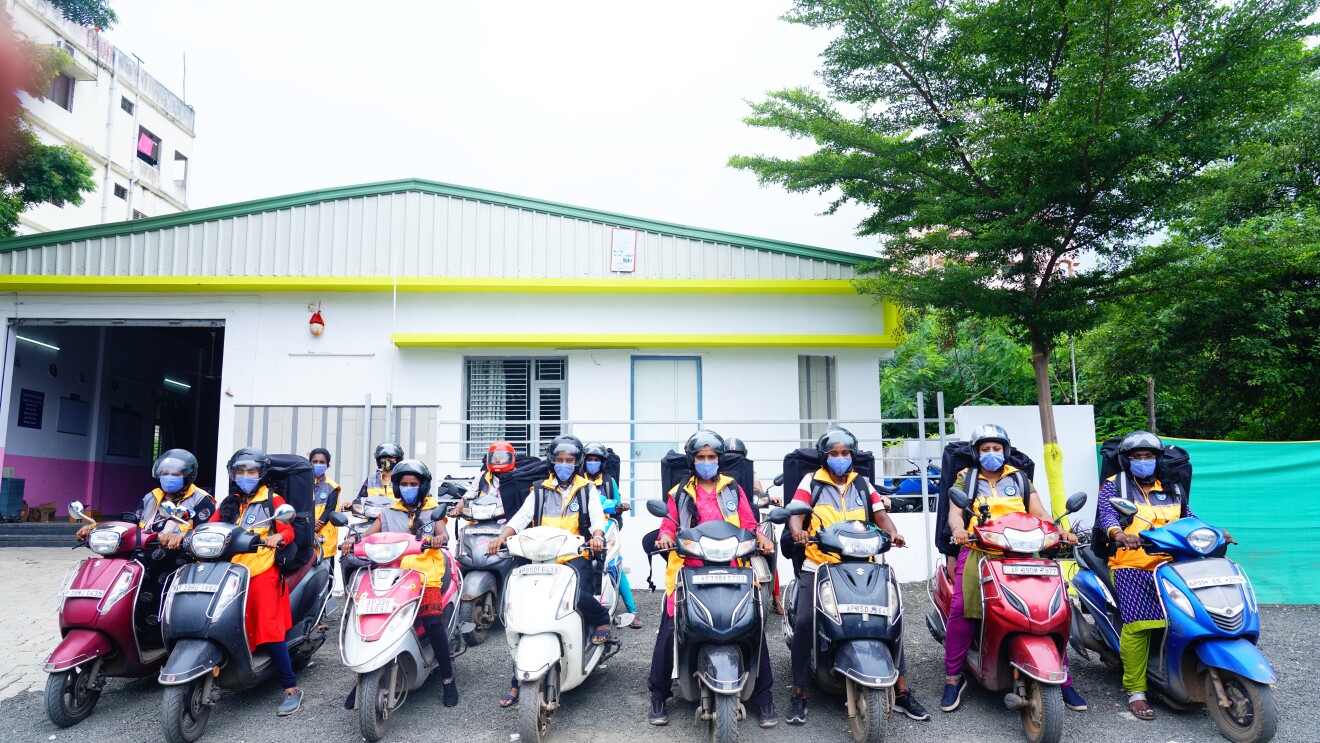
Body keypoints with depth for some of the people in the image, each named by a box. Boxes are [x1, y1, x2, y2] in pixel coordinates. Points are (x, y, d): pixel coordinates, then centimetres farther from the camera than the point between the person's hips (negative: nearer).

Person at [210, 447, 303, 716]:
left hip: (263, 572, -5)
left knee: (270, 630, -13)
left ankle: (291, 688, -11)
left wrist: (279, 537, -24)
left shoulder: (273, 501, 7)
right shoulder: (228, 504, 20)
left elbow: (288, 529, -2)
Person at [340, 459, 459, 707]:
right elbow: (367, 534, 9)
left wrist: (439, 538, -25)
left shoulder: (433, 510, 16)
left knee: (433, 621, -21)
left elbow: (443, 533, -1)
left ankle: (448, 678, -9)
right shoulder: (388, 513, 21)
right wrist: (352, 540, -13)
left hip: (426, 577, -2)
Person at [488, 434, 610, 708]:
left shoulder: (587, 490, 13)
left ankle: (601, 619, 2)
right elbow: (521, 517, 2)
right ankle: (518, 680, 1)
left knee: (580, 596, -32)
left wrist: (596, 535, -26)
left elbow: (597, 518, -2)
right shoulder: (539, 491, 15)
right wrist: (502, 537, -17)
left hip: (575, 558, -2)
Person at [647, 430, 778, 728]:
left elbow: (748, 523, 10)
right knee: (669, 631, -7)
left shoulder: (733, 489, 14)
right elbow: (669, 525, 10)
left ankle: (763, 696, 9)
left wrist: (760, 538, -10)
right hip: (690, 570, 0)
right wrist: (665, 537, -12)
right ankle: (658, 696, 8)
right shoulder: (679, 493, 14)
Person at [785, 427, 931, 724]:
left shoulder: (863, 484, 16)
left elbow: (880, 513, 6)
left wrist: (893, 532, -16)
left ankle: (902, 691, 5)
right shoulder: (811, 482, 9)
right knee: (804, 622, -20)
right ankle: (799, 693, -6)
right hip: (819, 565, -2)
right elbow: (796, 512, -3)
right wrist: (798, 530, -26)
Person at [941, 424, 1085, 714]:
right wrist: (958, 529, -24)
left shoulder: (1020, 478, 22)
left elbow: (1039, 513, 12)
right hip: (978, 549, -2)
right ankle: (953, 677, -10)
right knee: (961, 606, -22)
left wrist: (1060, 532, -9)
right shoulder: (965, 479, 15)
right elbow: (954, 511, -1)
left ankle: (1063, 679, 2)